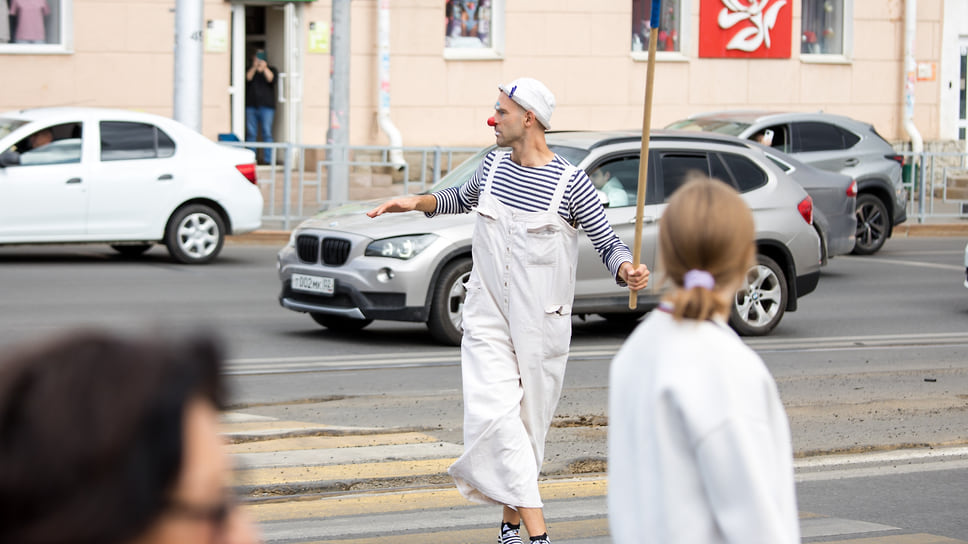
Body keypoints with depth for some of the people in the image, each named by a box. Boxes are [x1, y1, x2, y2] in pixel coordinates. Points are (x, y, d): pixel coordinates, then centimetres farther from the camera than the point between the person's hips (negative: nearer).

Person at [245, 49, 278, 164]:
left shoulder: (271, 69, 13)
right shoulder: (249, 70, 15)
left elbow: (271, 79, -5)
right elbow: (248, 78, -4)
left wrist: (264, 68, -18)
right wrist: (254, 67, -17)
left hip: (266, 106, -1)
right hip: (251, 106, 1)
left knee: (267, 132, -8)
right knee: (251, 133, -1)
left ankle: (267, 158, -8)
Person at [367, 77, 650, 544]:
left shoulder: (571, 184, -10)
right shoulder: (494, 165, 6)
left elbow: (608, 243, -6)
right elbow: (463, 199, 28)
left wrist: (627, 270, -26)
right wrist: (419, 202, 15)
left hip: (541, 324, -3)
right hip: (488, 317, 3)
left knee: (528, 422, 6)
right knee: (494, 412, -15)